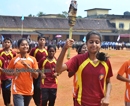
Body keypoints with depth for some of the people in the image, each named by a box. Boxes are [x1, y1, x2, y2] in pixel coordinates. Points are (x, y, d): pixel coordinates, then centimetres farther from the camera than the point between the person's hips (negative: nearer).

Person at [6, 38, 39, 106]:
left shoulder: (33, 59, 0)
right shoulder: (14, 59, -4)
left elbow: (36, 76, -2)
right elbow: (7, 73, 8)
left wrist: (27, 66, -14)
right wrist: (14, 72, -14)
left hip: (29, 90, 3)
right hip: (17, 90, -3)